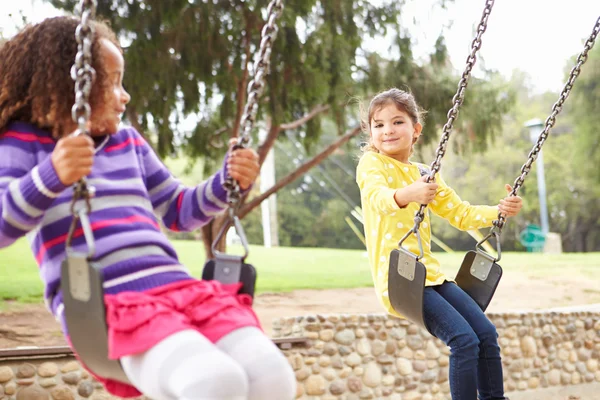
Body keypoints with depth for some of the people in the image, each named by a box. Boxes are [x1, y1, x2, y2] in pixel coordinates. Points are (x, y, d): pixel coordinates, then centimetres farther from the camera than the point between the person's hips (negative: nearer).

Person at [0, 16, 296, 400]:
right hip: (106, 305, -6)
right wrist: (51, 176, -22)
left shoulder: (128, 141, 26)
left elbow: (177, 210, 34)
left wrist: (228, 182, 16)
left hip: (180, 287, 6)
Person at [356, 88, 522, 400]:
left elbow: (461, 214, 18)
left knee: (487, 334, 1)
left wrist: (499, 210, 0)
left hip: (429, 273, 7)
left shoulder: (424, 174, 16)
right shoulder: (371, 163, -4)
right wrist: (406, 195, -49)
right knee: (464, 339, -19)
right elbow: (377, 197, -27)